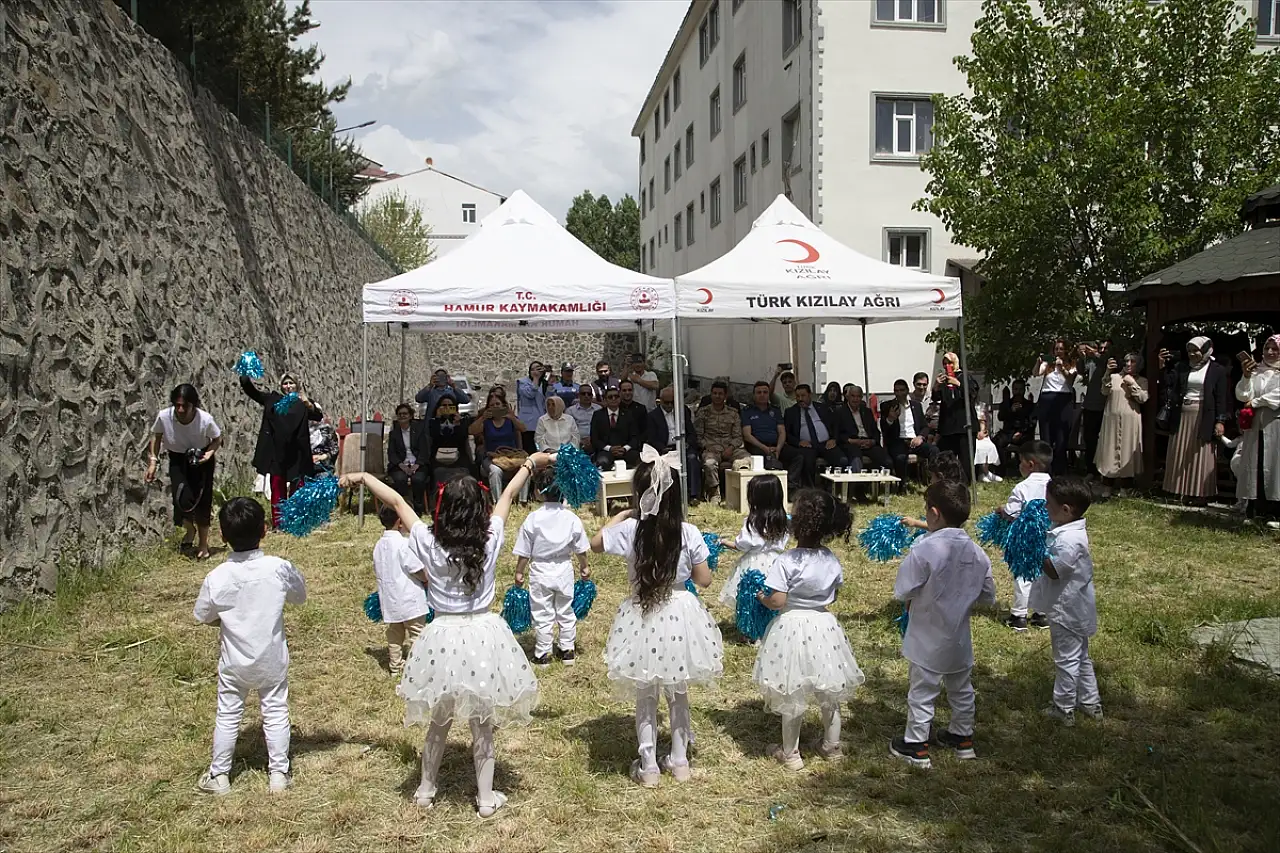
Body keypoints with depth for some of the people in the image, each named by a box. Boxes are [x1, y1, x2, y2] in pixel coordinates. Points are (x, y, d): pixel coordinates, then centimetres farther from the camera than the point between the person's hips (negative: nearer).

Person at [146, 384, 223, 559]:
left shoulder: (206, 420, -29)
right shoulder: (164, 416, -26)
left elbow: (218, 438, -8)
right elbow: (157, 435, -4)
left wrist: (210, 453, -27)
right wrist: (153, 461, -5)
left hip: (201, 459, -1)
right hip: (178, 459, 1)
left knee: (202, 500, 0)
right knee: (183, 498, -16)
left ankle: (203, 544, 21)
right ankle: (189, 529, 19)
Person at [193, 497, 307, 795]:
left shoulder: (216, 578, -19)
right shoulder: (279, 568, -21)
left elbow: (202, 616, -2)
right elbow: (300, 596, -1)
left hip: (234, 661, 0)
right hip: (272, 659, 0)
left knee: (227, 716, 16)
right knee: (276, 713, 14)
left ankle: (219, 775, 27)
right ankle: (278, 773, 21)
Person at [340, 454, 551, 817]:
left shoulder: (430, 545, -13)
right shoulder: (489, 542, -12)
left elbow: (397, 501, -3)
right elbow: (508, 495, 2)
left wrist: (362, 477, 10)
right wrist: (530, 464, 14)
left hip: (443, 638, 0)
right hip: (483, 637, 0)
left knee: (438, 721, 20)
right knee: (482, 725, 13)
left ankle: (426, 789, 34)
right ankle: (486, 797, 23)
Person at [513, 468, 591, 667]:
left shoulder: (533, 519, -16)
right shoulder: (572, 518, -7)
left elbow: (524, 553, -10)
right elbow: (581, 549, 1)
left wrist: (519, 572, 3)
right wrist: (584, 567, 17)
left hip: (540, 571, -3)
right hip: (564, 570, 3)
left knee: (542, 614, 8)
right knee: (566, 612, 17)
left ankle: (542, 655, 16)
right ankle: (567, 650, 27)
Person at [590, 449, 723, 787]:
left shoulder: (629, 529, -15)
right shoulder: (688, 532, -13)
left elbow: (595, 543, 4)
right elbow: (704, 580, -5)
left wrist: (621, 515, 11)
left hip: (642, 617, -1)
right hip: (680, 614, 1)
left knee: (646, 697, 15)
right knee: (678, 694, 20)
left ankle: (648, 767, 21)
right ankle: (679, 762, 30)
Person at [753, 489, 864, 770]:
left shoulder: (786, 562, -22)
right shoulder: (832, 561, -6)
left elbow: (778, 601, -20)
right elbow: (834, 596, 5)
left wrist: (761, 598, -1)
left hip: (792, 628, -4)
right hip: (824, 625, 4)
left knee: (792, 694, 9)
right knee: (829, 693, 19)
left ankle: (790, 753, 20)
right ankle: (832, 745, 33)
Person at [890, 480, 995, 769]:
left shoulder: (924, 549, -26)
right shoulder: (976, 552, -7)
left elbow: (903, 591, -20)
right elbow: (988, 595, 3)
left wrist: (910, 602, 0)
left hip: (928, 638, -5)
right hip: (960, 637, 5)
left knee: (922, 691, 8)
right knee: (961, 688, 22)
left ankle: (915, 745, 18)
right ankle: (962, 737, 38)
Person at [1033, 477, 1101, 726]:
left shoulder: (1069, 540, -28)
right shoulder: (1064, 528, 2)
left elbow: (1053, 570, -28)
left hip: (1066, 610, -10)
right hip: (1073, 607, 10)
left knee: (1066, 659, 4)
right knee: (1080, 656, 21)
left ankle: (1064, 708, 17)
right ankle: (1090, 702, 33)